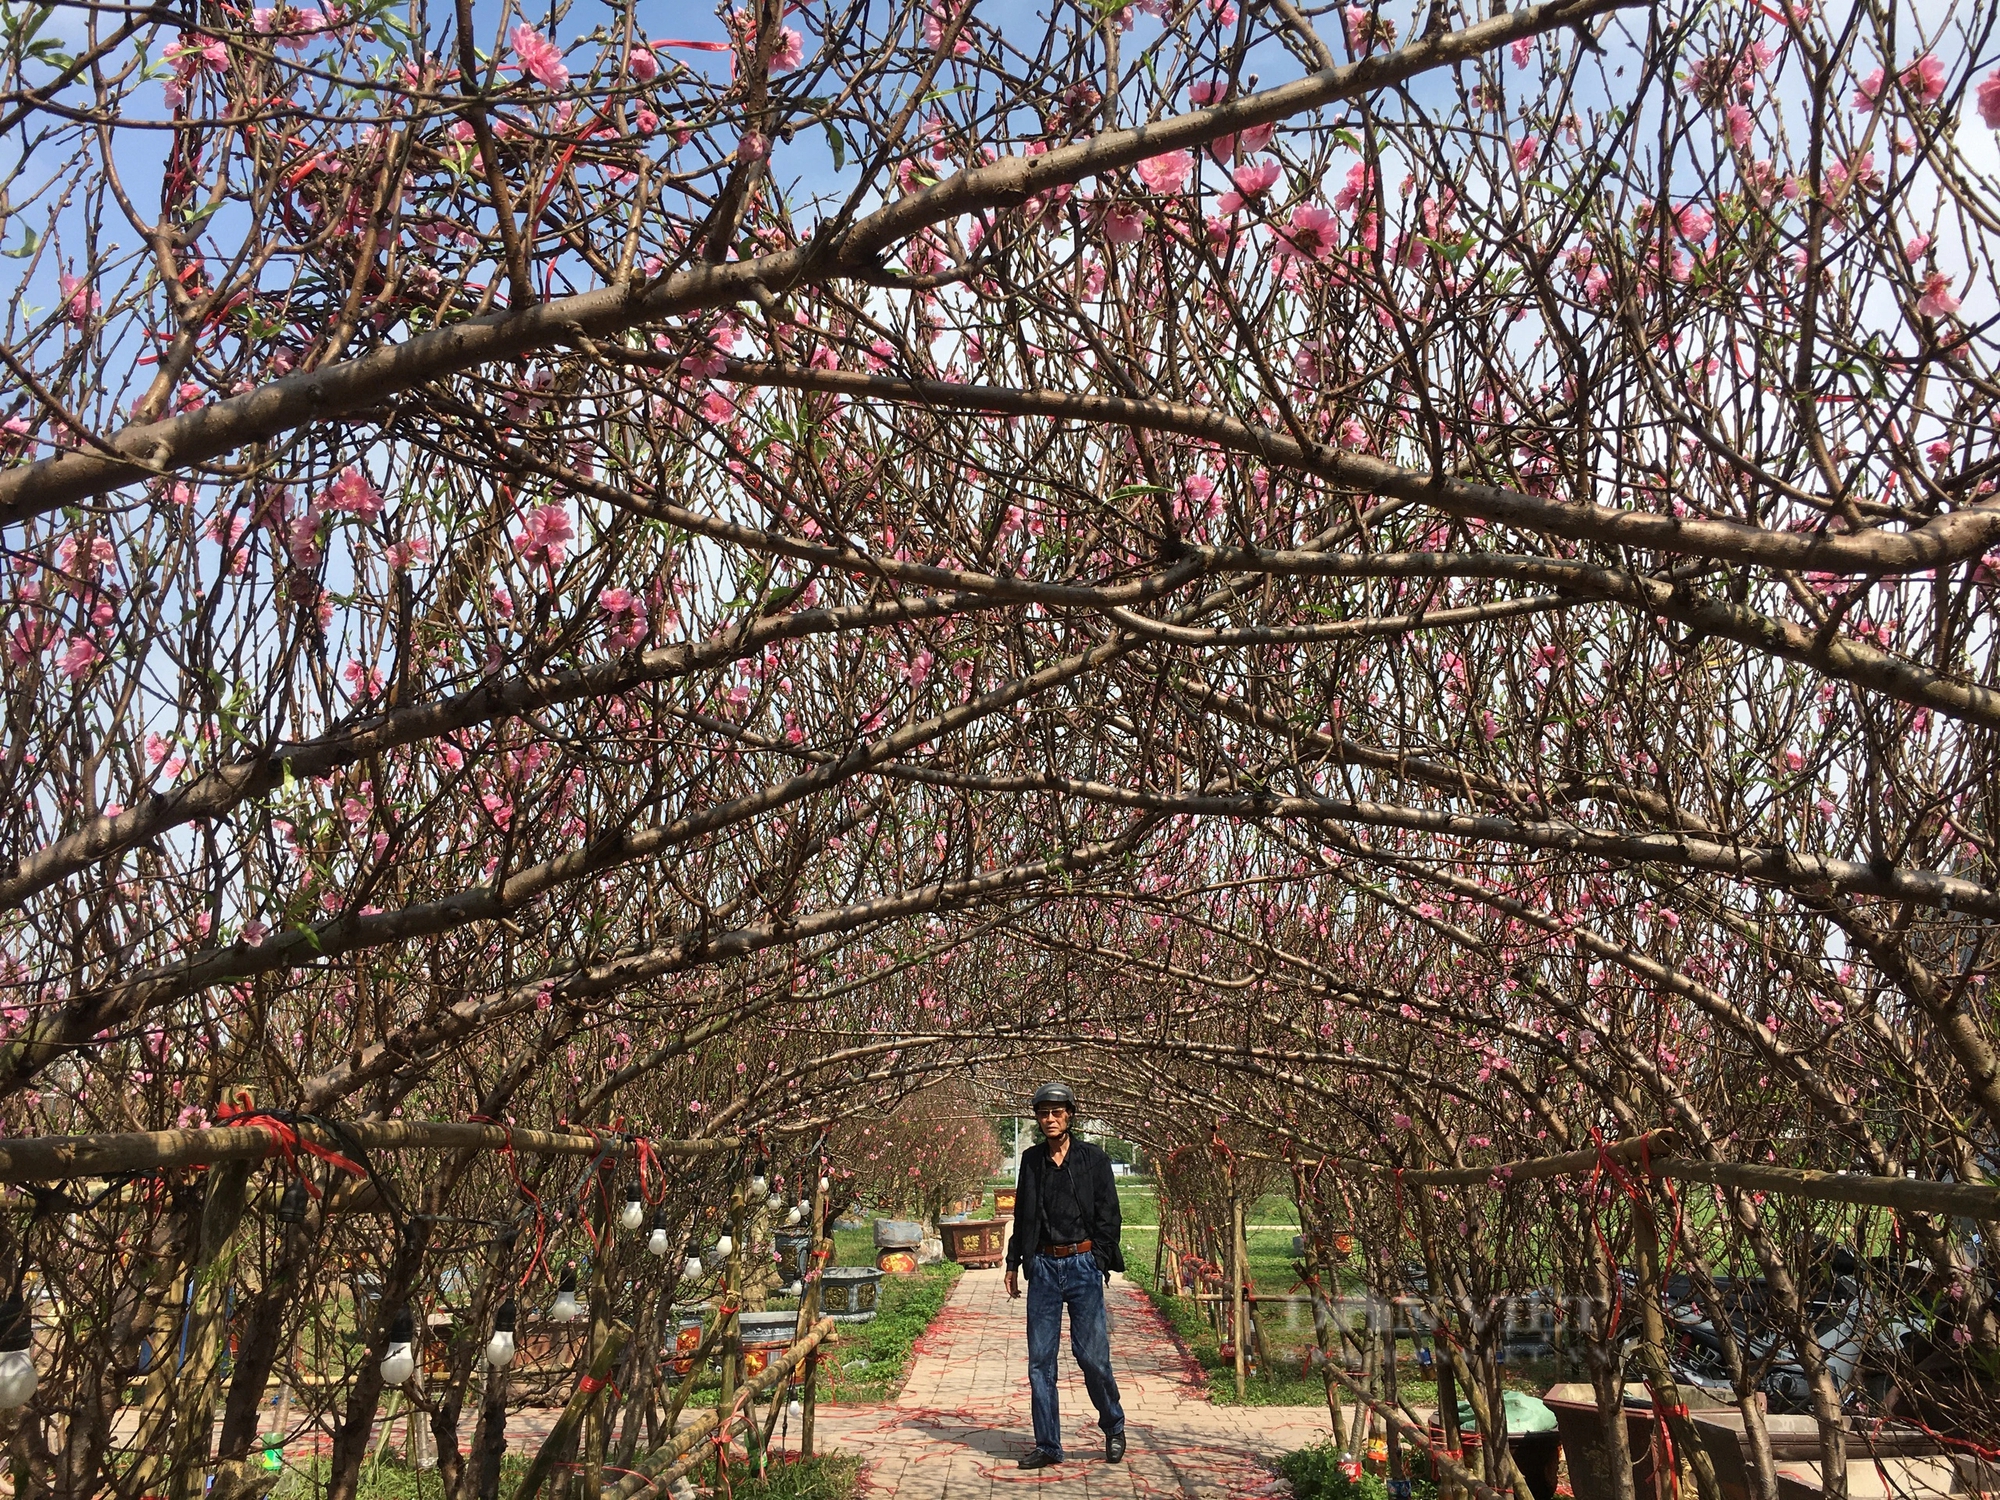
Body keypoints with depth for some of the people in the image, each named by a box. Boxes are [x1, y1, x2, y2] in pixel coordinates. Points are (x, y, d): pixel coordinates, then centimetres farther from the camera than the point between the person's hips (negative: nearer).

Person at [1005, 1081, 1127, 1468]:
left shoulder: (1094, 1159, -1)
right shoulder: (1031, 1160, 8)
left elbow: (1109, 1217, 1)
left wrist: (1101, 1262, -7)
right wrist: (1013, 1263, 13)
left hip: (1082, 1265, -3)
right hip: (1043, 1266, 3)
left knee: (1091, 1353, -2)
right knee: (1040, 1359, 4)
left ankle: (1114, 1427, 23)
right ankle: (1048, 1446, 15)